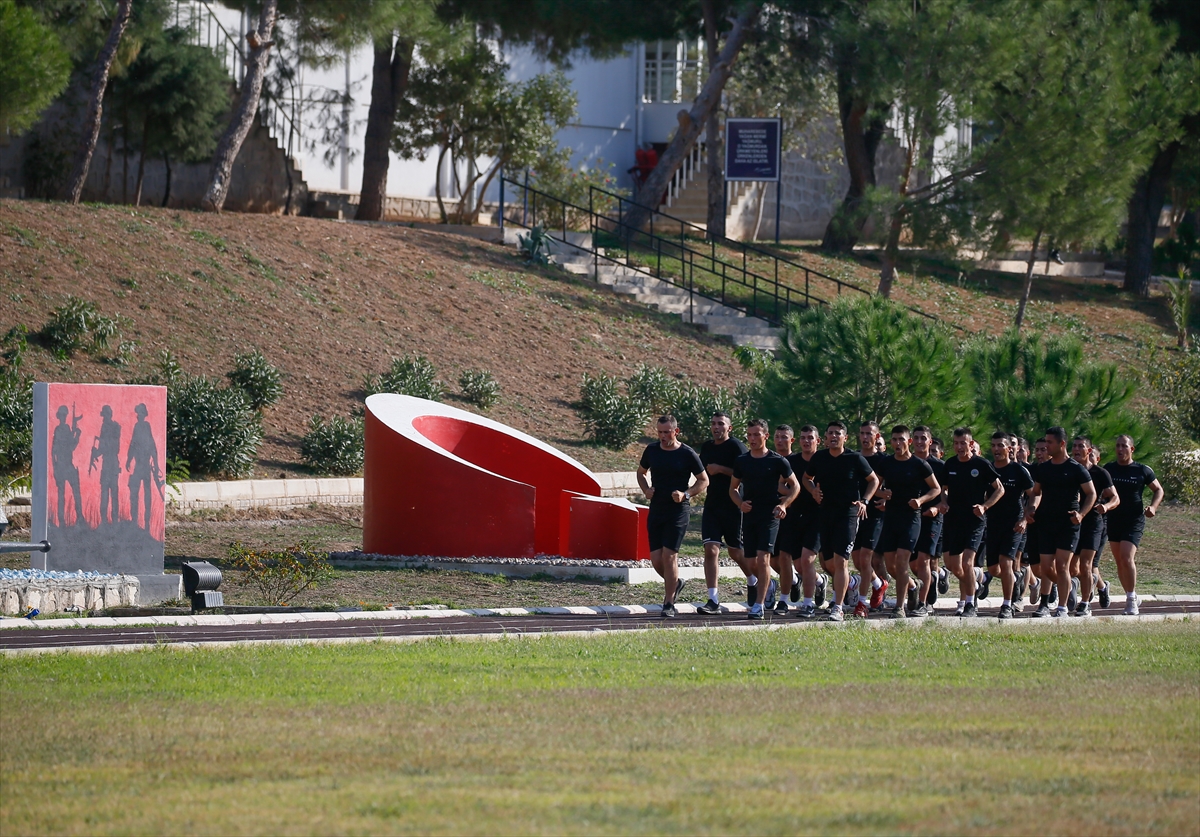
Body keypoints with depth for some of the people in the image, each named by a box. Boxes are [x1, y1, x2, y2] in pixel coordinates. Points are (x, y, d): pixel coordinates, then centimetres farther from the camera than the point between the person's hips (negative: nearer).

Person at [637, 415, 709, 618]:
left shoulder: (687, 454, -5)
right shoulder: (652, 450, 7)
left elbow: (704, 481, 3)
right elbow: (641, 472, 23)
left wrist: (686, 494, -13)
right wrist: (646, 489, 3)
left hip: (678, 511, -4)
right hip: (656, 509, 4)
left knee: (669, 555, -11)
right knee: (656, 559, 1)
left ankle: (668, 603, -2)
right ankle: (675, 583, 31)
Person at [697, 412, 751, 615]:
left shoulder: (736, 447, -9)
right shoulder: (707, 446, 12)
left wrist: (720, 469, -20)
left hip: (733, 507, -5)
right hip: (712, 505, 5)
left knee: (736, 552, 8)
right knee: (711, 550, -8)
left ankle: (753, 583, 37)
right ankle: (713, 600, -11)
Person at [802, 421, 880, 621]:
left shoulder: (855, 459, -4)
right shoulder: (819, 458, 6)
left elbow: (874, 480, 8)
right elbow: (807, 478, 22)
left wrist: (864, 501, -6)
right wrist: (813, 491, 0)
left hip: (848, 514, -5)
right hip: (825, 513, 5)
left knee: (840, 560, -14)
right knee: (829, 563, 8)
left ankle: (837, 608, -14)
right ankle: (848, 585, 41)